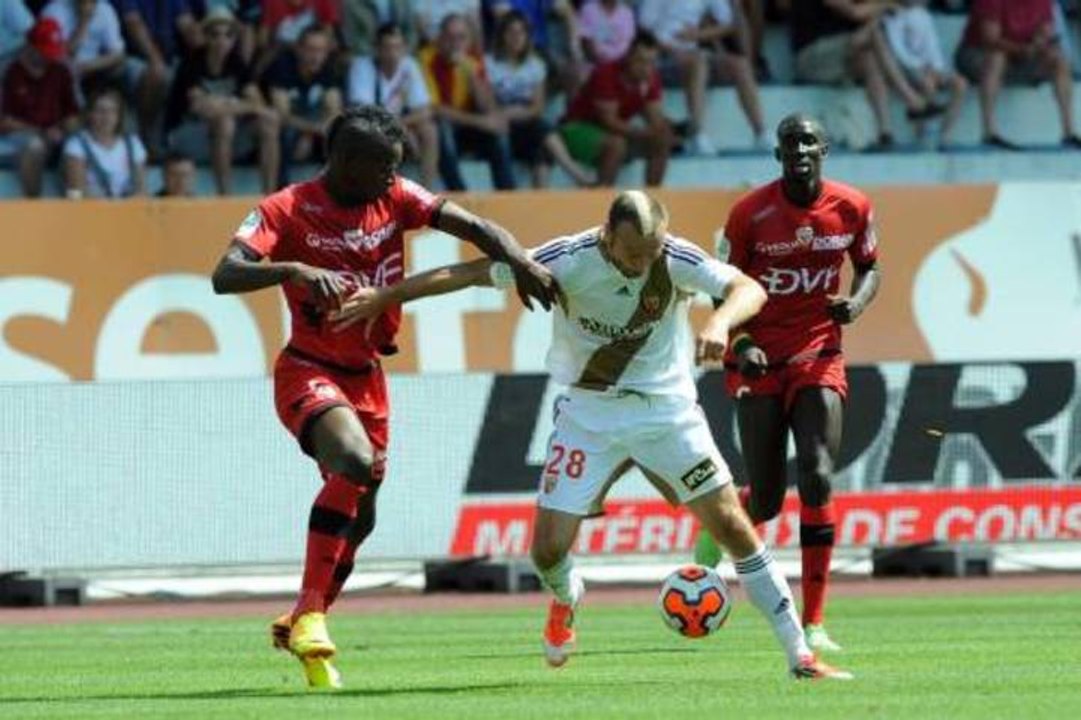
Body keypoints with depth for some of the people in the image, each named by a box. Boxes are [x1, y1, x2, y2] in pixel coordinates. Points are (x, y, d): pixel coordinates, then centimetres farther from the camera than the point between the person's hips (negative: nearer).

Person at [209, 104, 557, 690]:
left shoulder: (395, 199, -1)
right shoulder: (288, 210, -14)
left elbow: (471, 226, -6)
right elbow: (225, 276, -25)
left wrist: (519, 263, -24)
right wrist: (293, 270, -41)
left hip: (366, 375, 7)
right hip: (309, 372, -7)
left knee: (359, 517, 13)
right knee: (355, 462, -33)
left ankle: (300, 626, 35)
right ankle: (310, 614, -28)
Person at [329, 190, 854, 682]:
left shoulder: (677, 259, -17)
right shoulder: (566, 260, -19)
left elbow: (748, 290, -25)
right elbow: (473, 273, -12)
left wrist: (720, 322, -47)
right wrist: (386, 296, -10)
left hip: (667, 410, 0)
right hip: (588, 413, 0)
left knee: (732, 526, -6)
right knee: (548, 549, -6)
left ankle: (799, 655, 2)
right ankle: (565, 600, 34)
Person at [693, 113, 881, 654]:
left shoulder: (851, 207, -3)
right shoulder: (750, 213, -10)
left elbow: (869, 268, 12)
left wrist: (855, 304, -10)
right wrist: (741, 343, -17)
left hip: (817, 356, 1)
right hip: (759, 360, -1)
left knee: (817, 481, -15)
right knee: (766, 500, -2)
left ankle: (813, 622, -10)